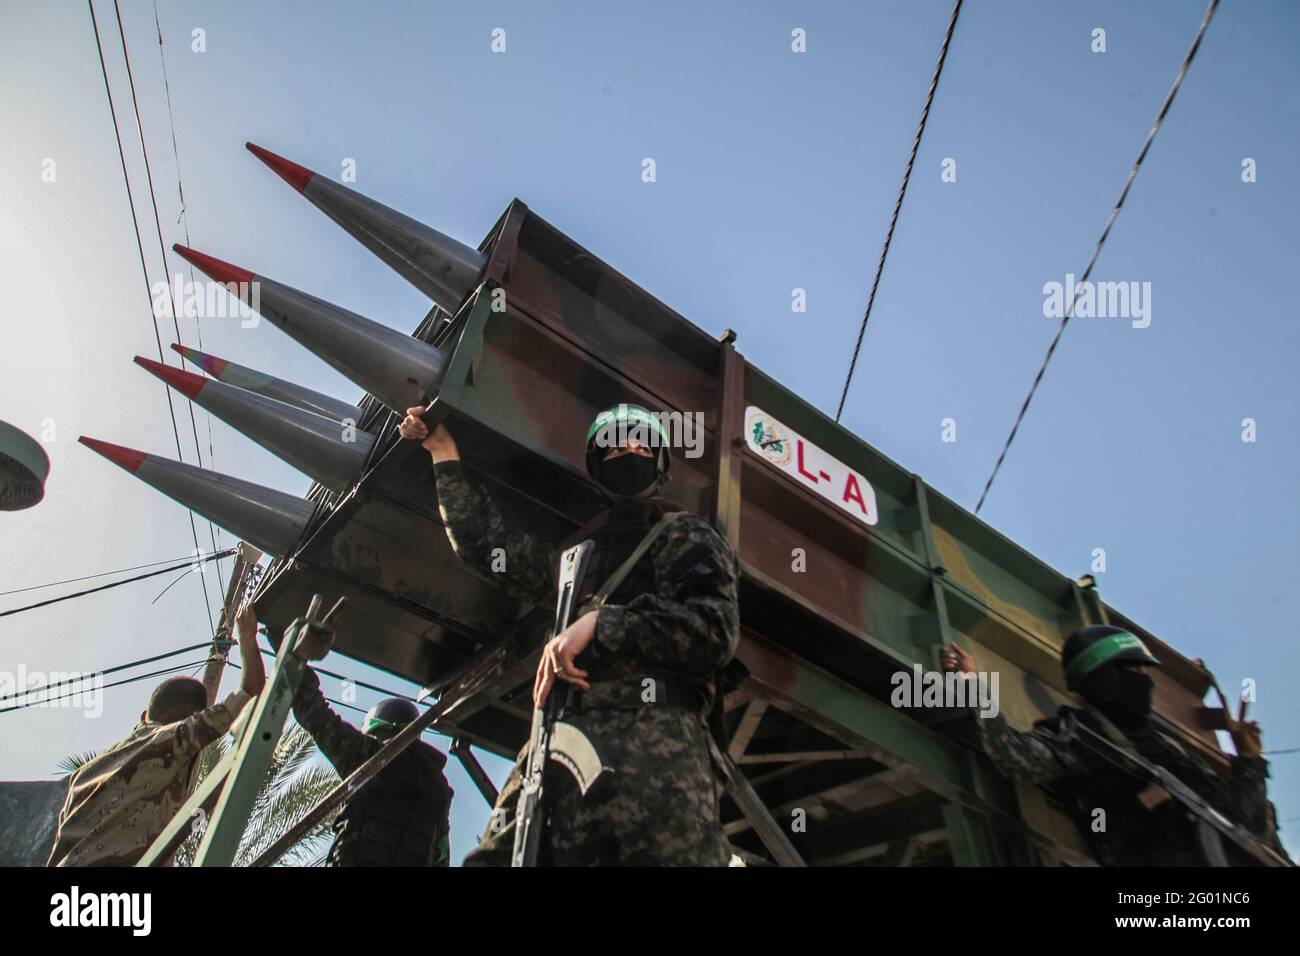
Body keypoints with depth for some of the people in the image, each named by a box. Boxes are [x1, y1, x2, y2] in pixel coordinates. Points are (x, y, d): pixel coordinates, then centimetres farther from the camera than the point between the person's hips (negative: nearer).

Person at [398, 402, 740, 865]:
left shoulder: (685, 534, 15)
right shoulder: (580, 546, 33)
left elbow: (715, 627, -1)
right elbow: (489, 545, 40)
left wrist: (601, 623, -8)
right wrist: (446, 454, 43)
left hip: (651, 733, -5)